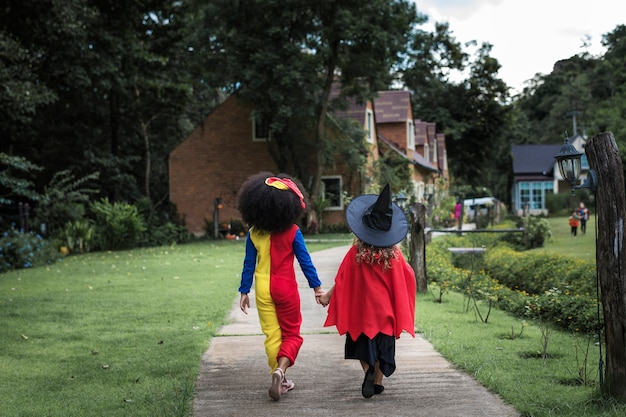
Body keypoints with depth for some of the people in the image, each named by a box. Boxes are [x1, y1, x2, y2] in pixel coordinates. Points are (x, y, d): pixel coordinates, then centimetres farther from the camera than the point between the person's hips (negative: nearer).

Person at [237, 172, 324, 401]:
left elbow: (249, 264, 0)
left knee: (271, 334, 12)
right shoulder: (292, 232, -10)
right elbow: (305, 261, -7)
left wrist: (244, 291, 8)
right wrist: (316, 286, 2)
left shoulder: (254, 233, -4)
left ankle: (280, 380, 16)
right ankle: (280, 370, -14)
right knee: (292, 334, 11)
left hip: (263, 289, 2)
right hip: (286, 288, -2)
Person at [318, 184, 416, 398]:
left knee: (363, 343, 11)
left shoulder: (356, 252, -14)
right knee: (382, 344, 14)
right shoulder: (394, 253, -11)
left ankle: (369, 369, -14)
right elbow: (408, 276, 1)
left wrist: (328, 295, 6)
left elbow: (342, 279, -7)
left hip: (361, 308, -1)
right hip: (386, 308, 1)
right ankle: (377, 381, 14)